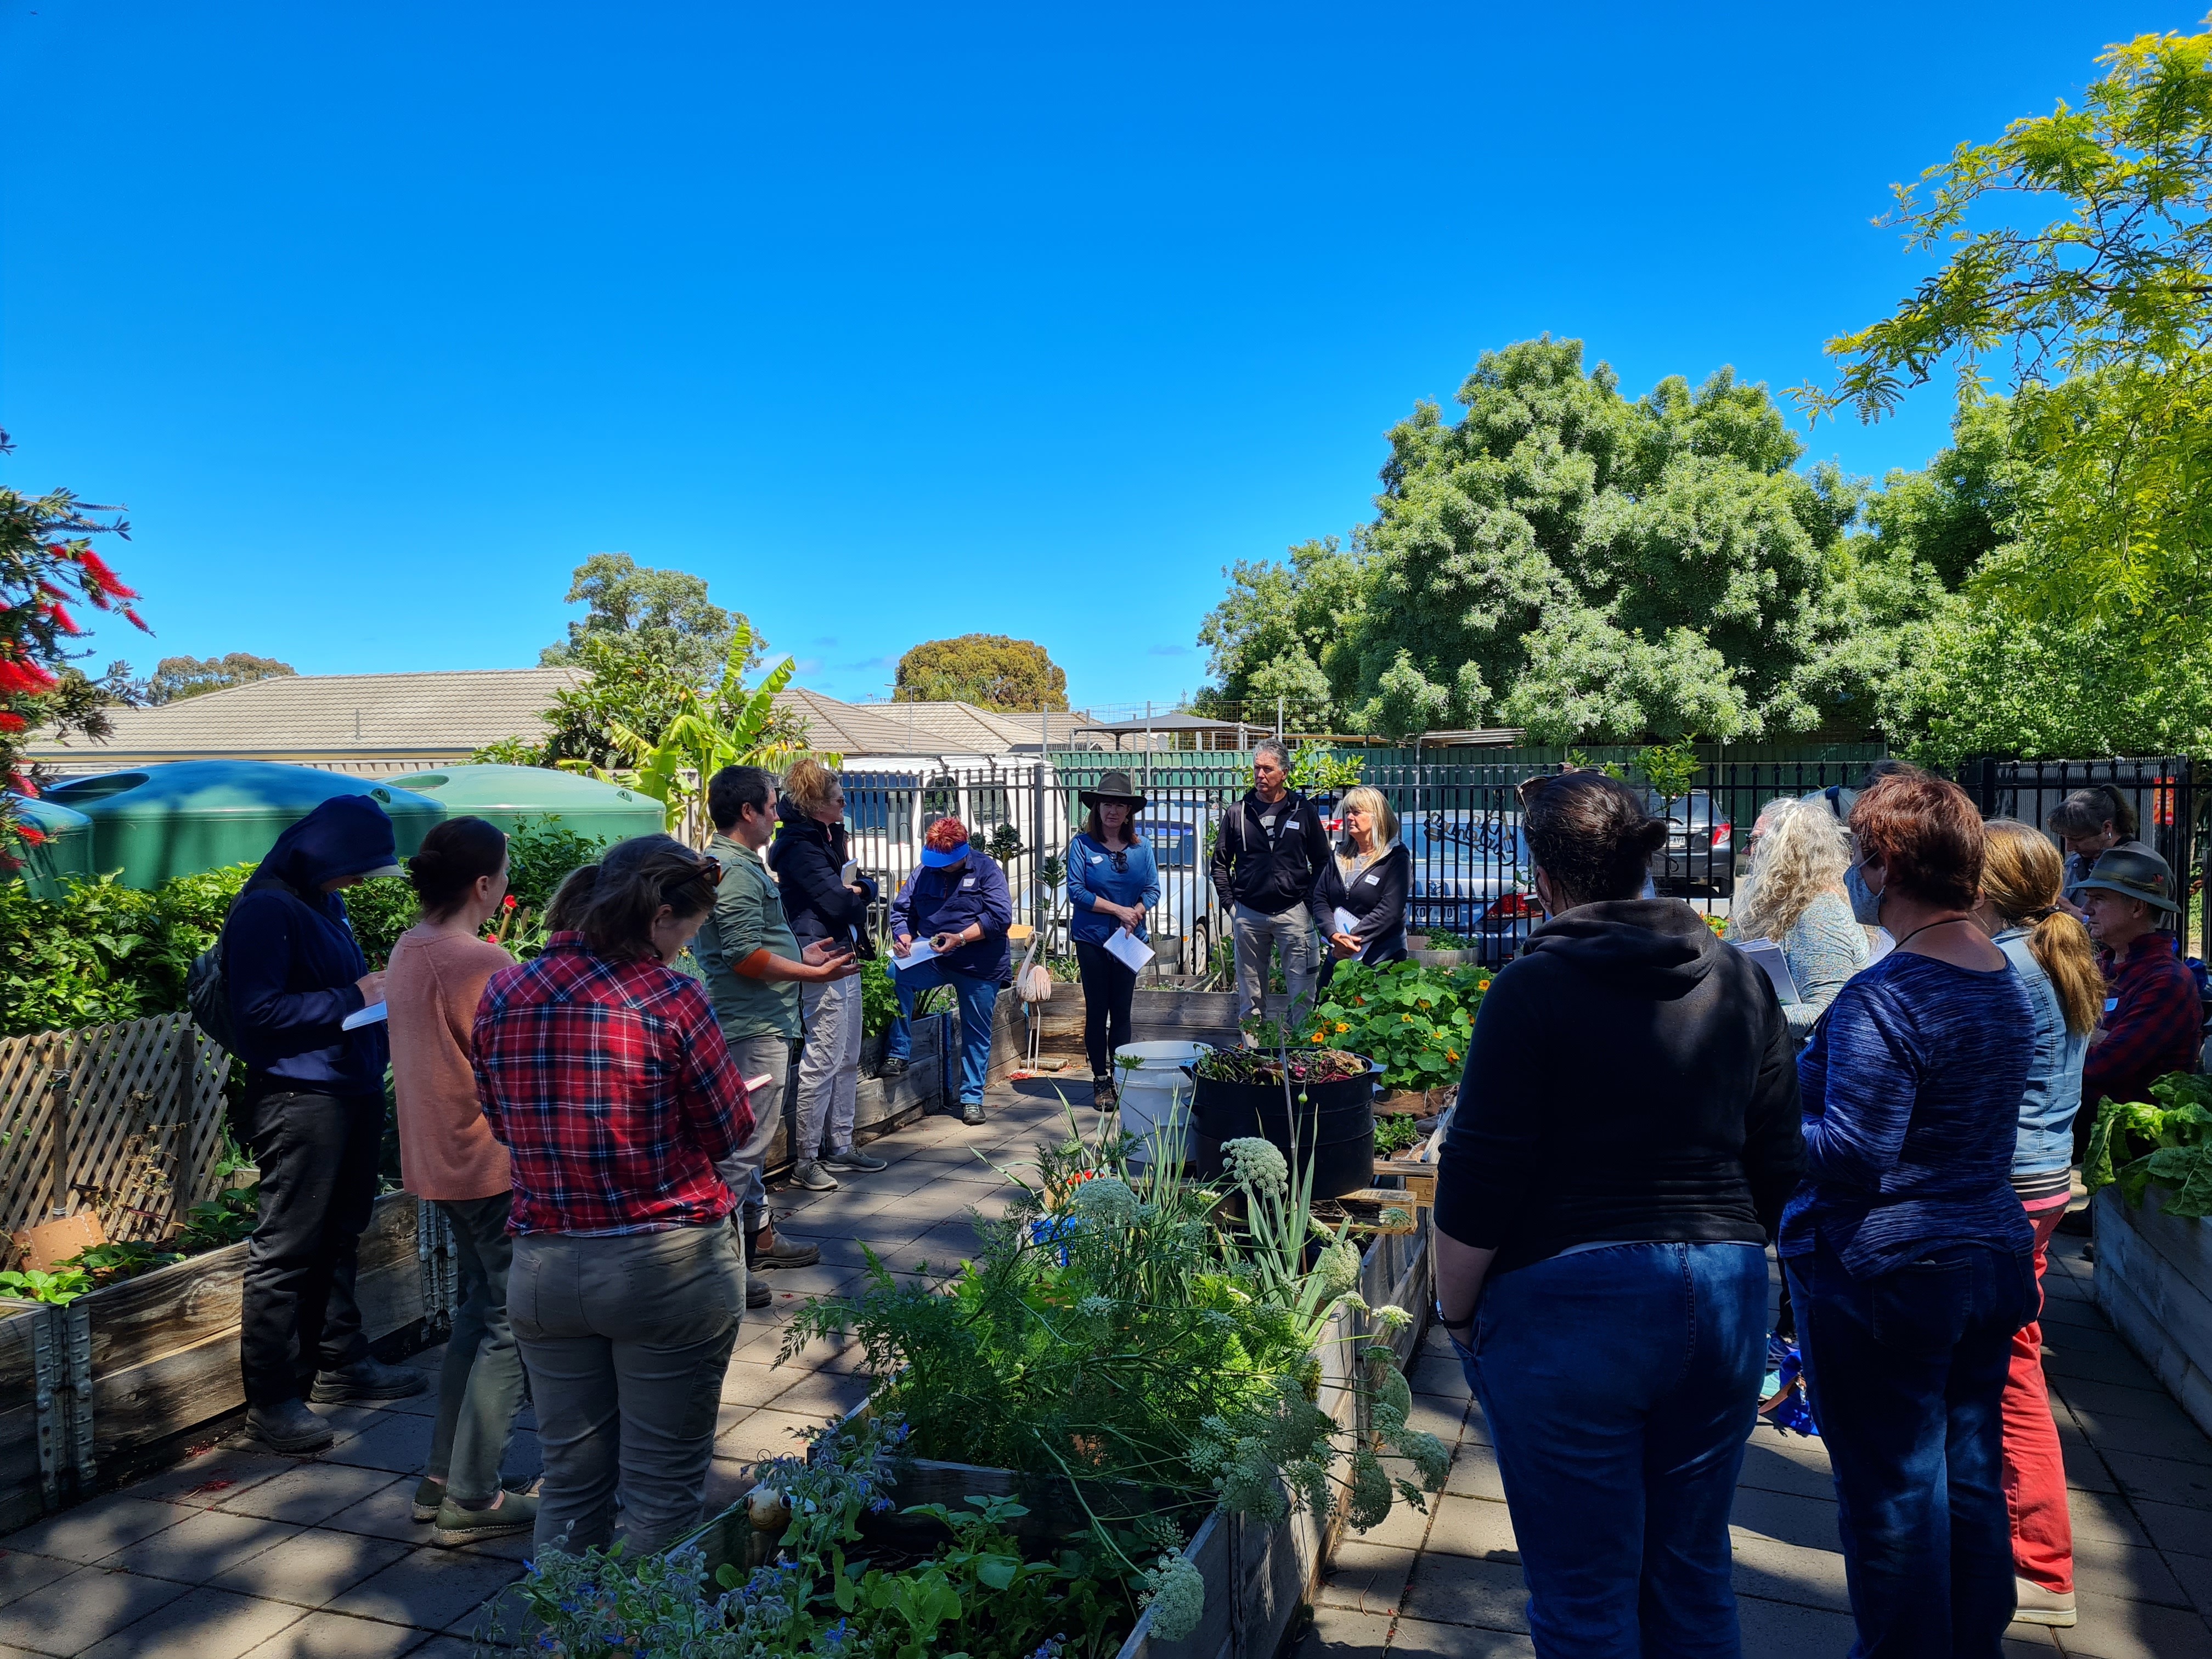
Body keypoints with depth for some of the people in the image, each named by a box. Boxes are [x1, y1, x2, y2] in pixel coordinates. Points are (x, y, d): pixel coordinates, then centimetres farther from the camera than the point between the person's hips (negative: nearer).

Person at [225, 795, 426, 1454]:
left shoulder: (325, 905, 15)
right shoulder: (266, 910, -13)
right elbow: (258, 1009, -20)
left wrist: (382, 993, 6)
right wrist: (353, 998, -19)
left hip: (353, 1090, 9)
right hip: (298, 1097, -9)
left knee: (338, 1238, 18)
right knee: (286, 1250, -2)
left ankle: (339, 1360, 30)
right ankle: (271, 1397, 6)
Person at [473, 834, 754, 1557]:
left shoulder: (501, 995, -1)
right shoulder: (670, 997, -16)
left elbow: (502, 1123, 11)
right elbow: (728, 1133, -8)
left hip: (543, 1268, 5)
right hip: (668, 1266, -5)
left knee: (570, 1484, 20)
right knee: (664, 1491, 10)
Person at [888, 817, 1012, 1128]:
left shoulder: (986, 869, -6)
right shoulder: (923, 871, 6)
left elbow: (1000, 917, -14)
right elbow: (901, 910, 9)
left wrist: (961, 938, -23)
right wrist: (904, 936, -13)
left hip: (980, 966, -2)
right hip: (933, 961, 2)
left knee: (976, 1033, 6)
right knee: (896, 974, -25)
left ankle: (972, 1097, 22)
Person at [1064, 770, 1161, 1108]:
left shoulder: (1140, 847, 4)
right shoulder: (1082, 844, -6)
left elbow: (1153, 889, 2)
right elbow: (1077, 891, -11)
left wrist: (1135, 914, -17)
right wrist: (1119, 910, -15)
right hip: (1092, 939, -3)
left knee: (1121, 1010, 9)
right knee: (1097, 1010, 3)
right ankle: (1100, 1081, 12)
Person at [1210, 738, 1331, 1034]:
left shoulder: (1303, 811, 3)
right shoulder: (1238, 813, 5)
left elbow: (1322, 862, 9)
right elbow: (1220, 863, 12)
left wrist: (1310, 902, 0)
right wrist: (1230, 904, 3)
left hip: (1294, 912, -1)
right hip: (1248, 914, 2)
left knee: (1302, 993, -2)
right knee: (1250, 995, 9)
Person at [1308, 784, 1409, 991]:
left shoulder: (1396, 858, -5)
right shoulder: (1340, 858, 12)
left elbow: (1390, 910, -16)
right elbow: (1319, 900, 4)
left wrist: (1351, 940, -19)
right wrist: (1335, 936, -14)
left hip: (1381, 961, -5)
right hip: (1337, 959, 5)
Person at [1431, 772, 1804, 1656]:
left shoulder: (1533, 988, -12)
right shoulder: (1741, 982, 5)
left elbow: (1479, 1183, -14)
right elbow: (1779, 1164, 11)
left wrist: (1456, 1312, -1)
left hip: (1571, 1308, -6)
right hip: (1725, 1300, 6)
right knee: (1693, 1576, 21)